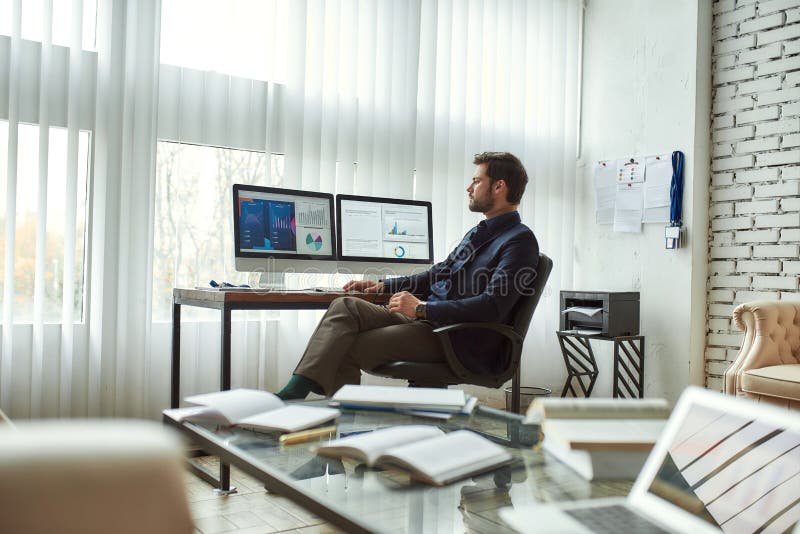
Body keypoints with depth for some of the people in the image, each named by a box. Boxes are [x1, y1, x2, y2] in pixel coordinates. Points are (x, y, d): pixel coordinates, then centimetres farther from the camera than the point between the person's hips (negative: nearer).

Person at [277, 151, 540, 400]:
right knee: (345, 306, -13)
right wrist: (383, 285, 18)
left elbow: (493, 307, -21)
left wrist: (422, 308, -21)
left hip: (459, 339, -8)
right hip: (427, 318, 9)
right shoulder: (479, 232, 21)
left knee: (351, 349, -20)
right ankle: (295, 391, -20)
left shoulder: (520, 240, -9)